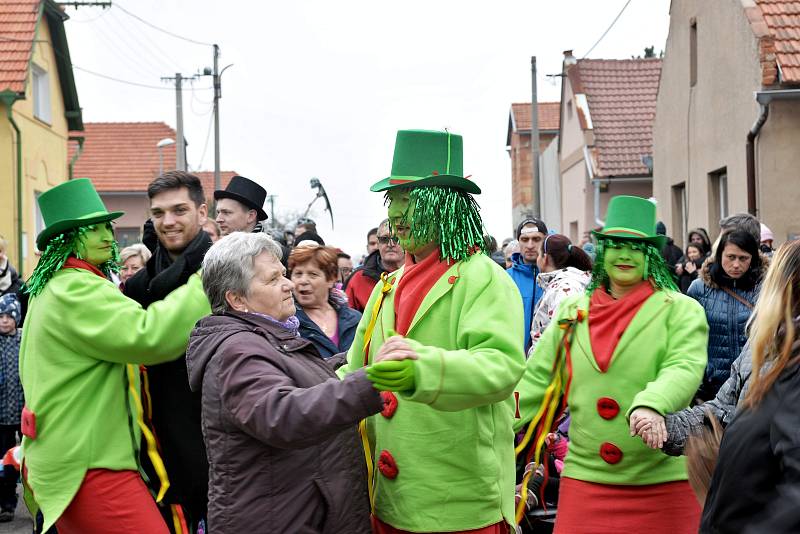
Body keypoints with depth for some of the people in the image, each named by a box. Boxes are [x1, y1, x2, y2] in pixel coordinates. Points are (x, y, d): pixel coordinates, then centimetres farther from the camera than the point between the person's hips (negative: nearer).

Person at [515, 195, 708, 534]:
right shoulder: (572, 311, 9)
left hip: (662, 485, -2)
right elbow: (538, 379, 10)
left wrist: (650, 404, -36)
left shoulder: (681, 311, -1)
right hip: (586, 478, 2)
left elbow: (684, 368, -16)